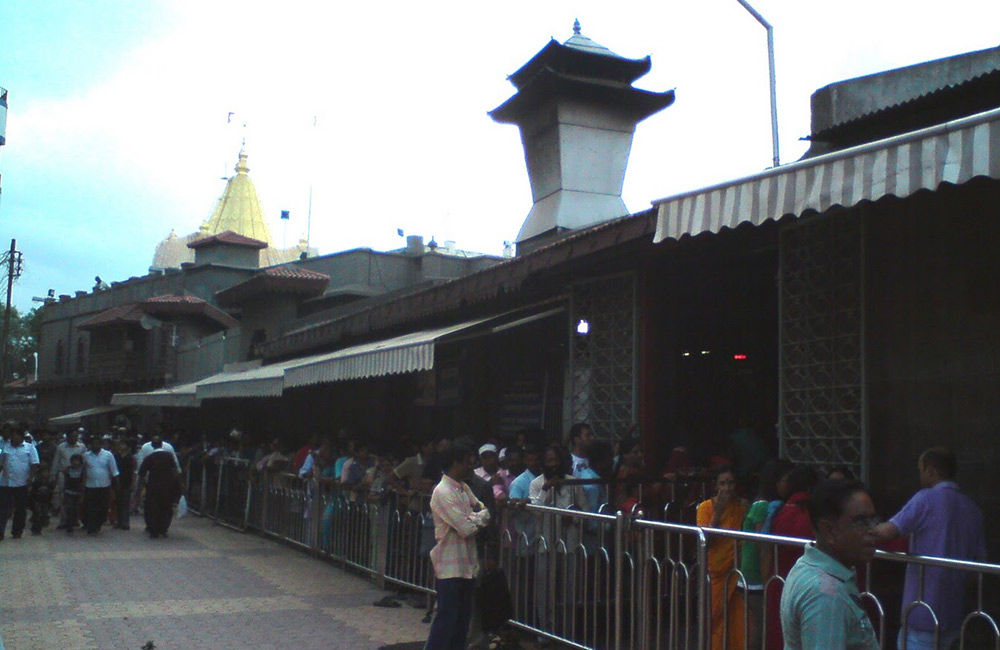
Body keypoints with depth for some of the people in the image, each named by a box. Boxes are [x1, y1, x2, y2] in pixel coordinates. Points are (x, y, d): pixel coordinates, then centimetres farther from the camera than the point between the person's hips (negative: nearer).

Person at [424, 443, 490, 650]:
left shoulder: (464, 488, 11)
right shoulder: (443, 492, -19)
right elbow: (466, 528, -23)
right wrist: (483, 516, -6)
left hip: (466, 563, 9)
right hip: (450, 565, -9)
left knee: (463, 617, 15)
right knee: (447, 618, -5)